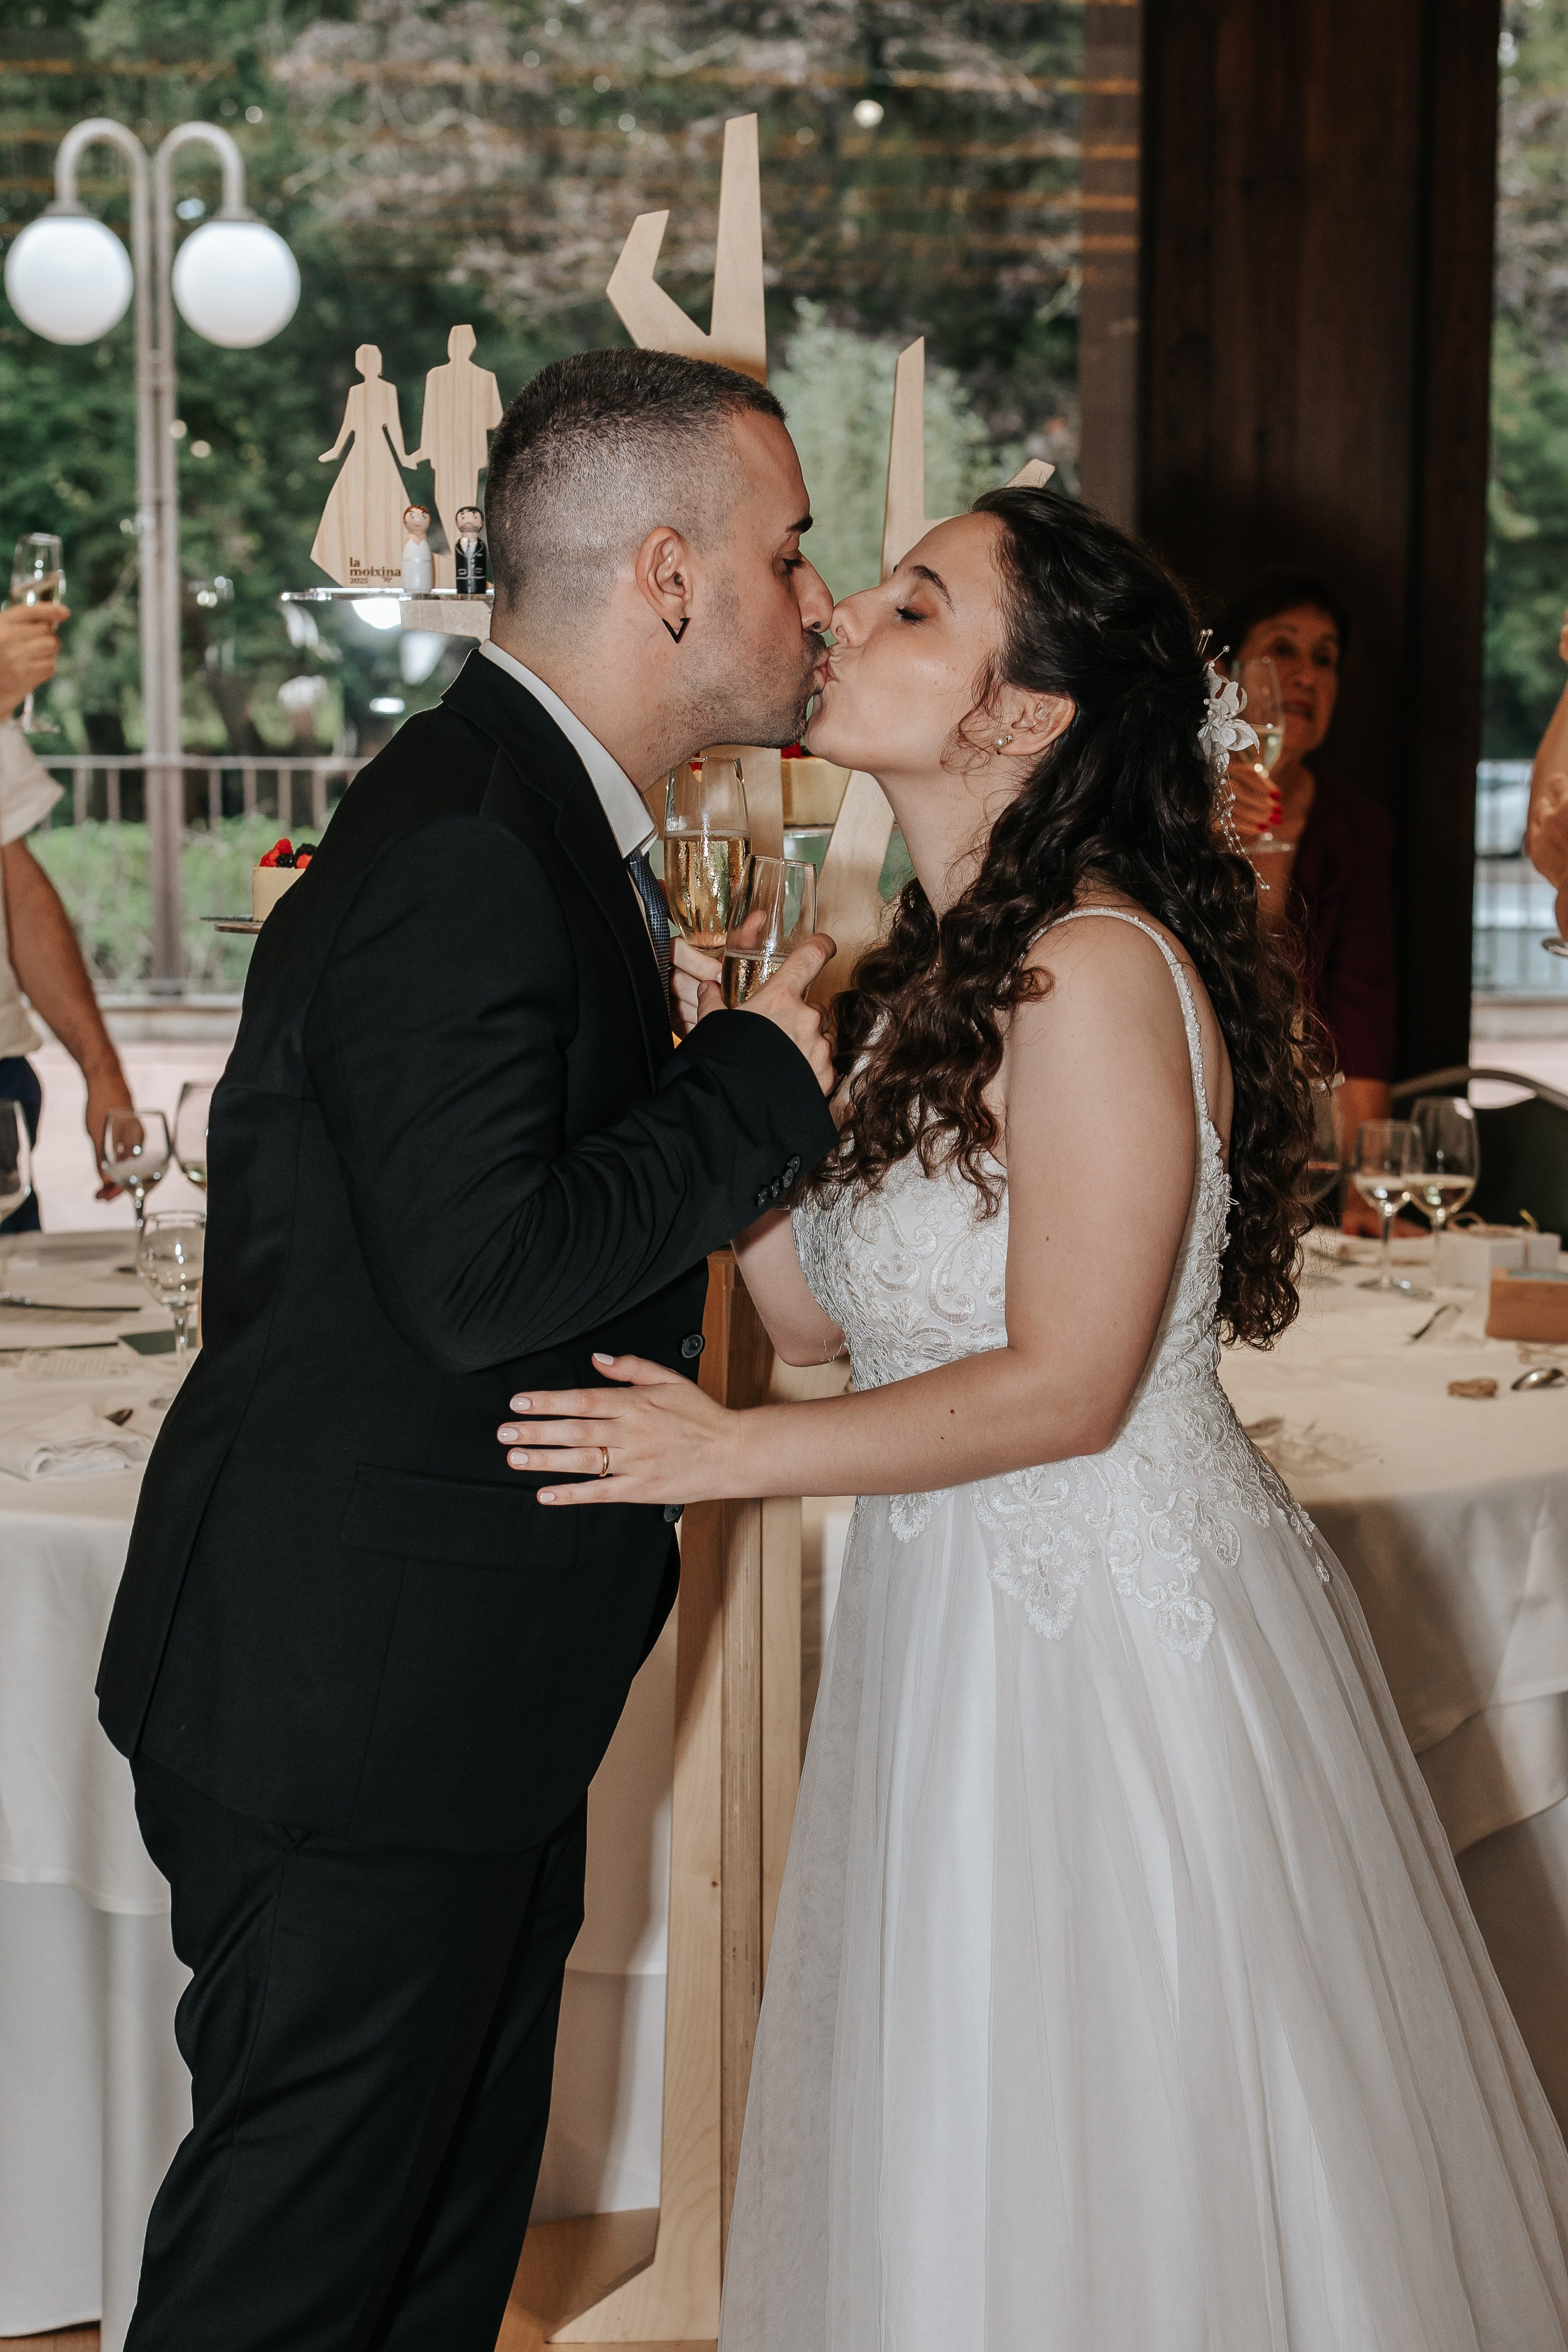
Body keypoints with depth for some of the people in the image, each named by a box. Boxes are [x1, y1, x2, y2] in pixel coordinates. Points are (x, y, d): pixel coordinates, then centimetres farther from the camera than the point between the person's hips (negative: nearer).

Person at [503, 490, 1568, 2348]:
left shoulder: (1098, 972, -19)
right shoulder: (939, 969, 8)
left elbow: (1067, 1388, -20)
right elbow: (823, 1308, 8)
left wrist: (727, 1456, -18)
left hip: (1111, 1630, -8)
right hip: (959, 1618, 9)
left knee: (1126, 2192, 7)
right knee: (949, 2179, 19)